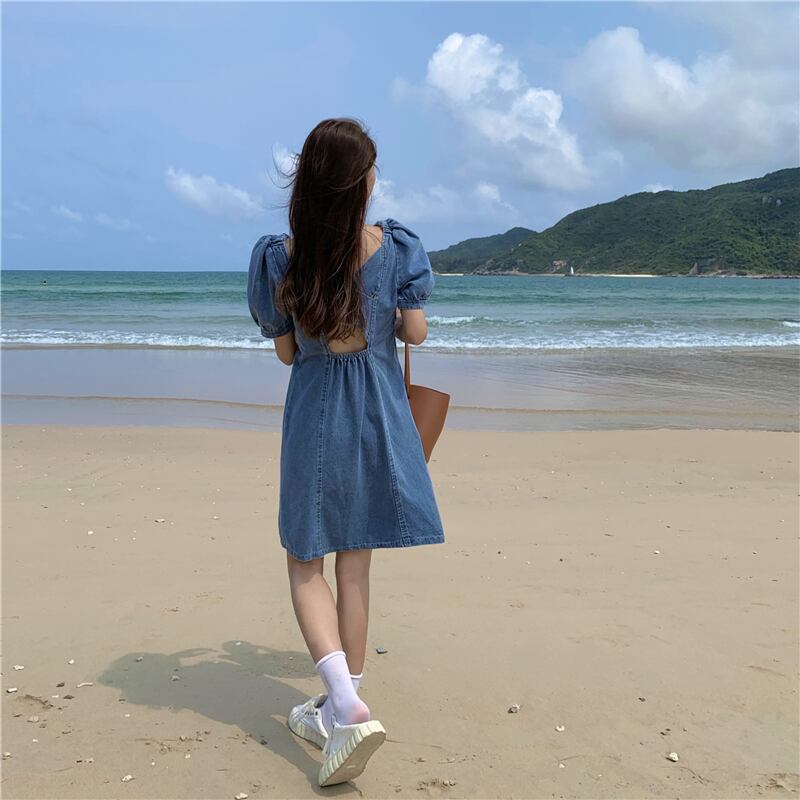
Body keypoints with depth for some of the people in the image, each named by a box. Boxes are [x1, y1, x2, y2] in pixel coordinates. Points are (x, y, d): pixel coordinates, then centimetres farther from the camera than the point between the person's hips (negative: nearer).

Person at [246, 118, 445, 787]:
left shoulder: (278, 257, -8)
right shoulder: (395, 246, -9)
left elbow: (286, 351, -1)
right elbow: (416, 333, -4)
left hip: (313, 419, -1)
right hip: (379, 419, 1)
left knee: (306, 566, 11)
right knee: (356, 566, 13)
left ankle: (347, 705, -8)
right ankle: (339, 708, 26)